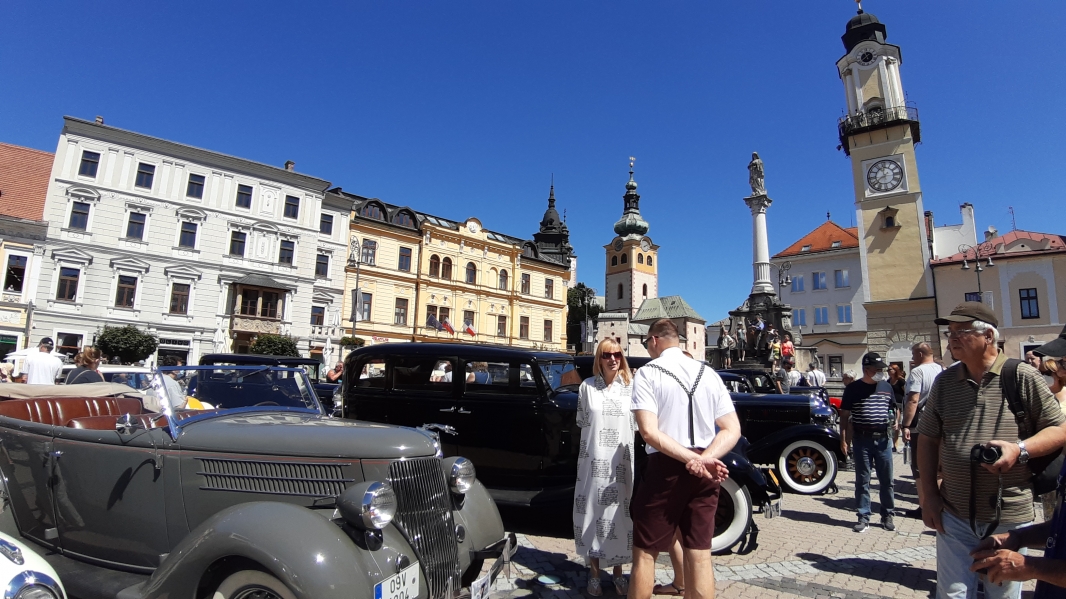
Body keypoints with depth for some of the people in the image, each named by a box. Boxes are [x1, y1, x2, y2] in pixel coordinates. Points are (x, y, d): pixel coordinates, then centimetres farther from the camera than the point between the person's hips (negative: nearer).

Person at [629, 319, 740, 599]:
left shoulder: (648, 372, -7)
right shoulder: (709, 373, 8)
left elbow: (650, 432, -18)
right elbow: (733, 430, 3)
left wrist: (694, 461, -18)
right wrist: (704, 459, -10)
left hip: (666, 468, -5)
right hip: (706, 473, 5)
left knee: (645, 553, 9)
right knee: (700, 555, 13)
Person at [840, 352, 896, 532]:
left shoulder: (886, 387, 8)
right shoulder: (853, 388, -2)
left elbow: (892, 409, 20)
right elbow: (844, 415, 0)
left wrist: (894, 422, 2)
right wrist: (843, 439, -5)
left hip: (883, 438, 3)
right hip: (862, 439, -3)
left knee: (886, 480, 9)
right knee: (862, 480, 5)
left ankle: (887, 515, 24)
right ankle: (864, 517, 13)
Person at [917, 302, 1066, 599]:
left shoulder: (1024, 377, -6)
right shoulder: (944, 381, 3)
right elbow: (927, 438, 7)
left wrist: (1020, 449, -21)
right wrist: (929, 494, 3)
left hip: (1009, 516, -2)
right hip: (954, 513, 2)